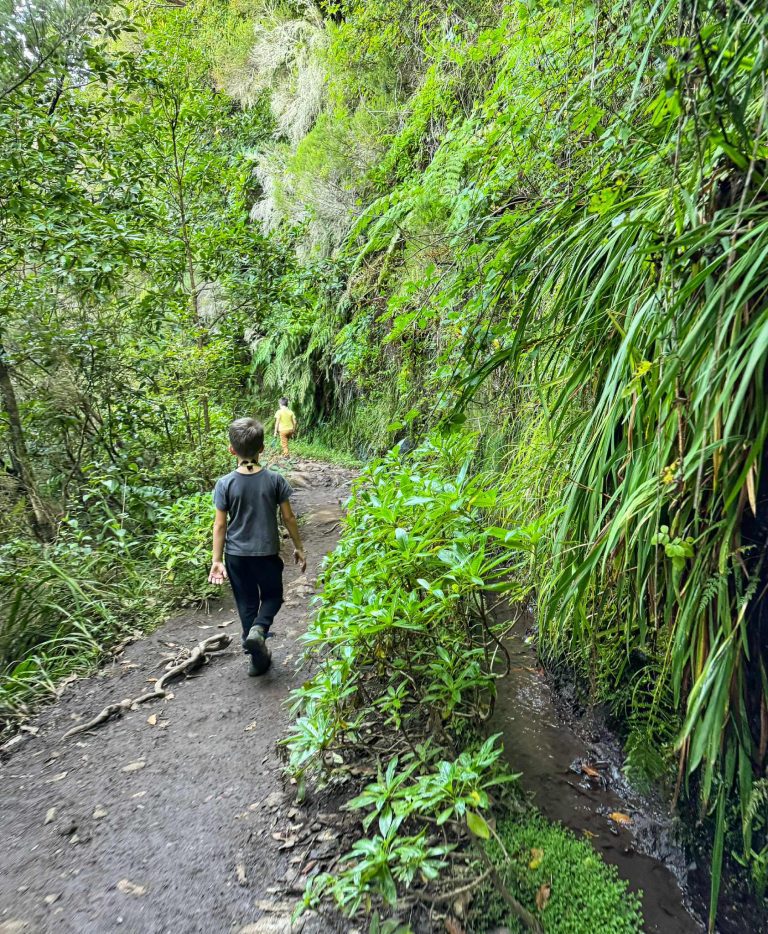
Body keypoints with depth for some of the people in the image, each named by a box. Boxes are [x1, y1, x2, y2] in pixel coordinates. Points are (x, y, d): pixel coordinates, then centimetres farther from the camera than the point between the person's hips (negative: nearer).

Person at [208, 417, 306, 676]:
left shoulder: (225, 484, -10)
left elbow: (220, 525, -8)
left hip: (236, 555, 1)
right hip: (267, 553, 0)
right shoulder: (275, 480, -10)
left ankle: (259, 658, 21)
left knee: (247, 604, 15)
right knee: (272, 596, 20)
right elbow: (288, 517, -4)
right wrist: (298, 547, 9)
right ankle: (258, 629, -9)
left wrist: (217, 560, 0)